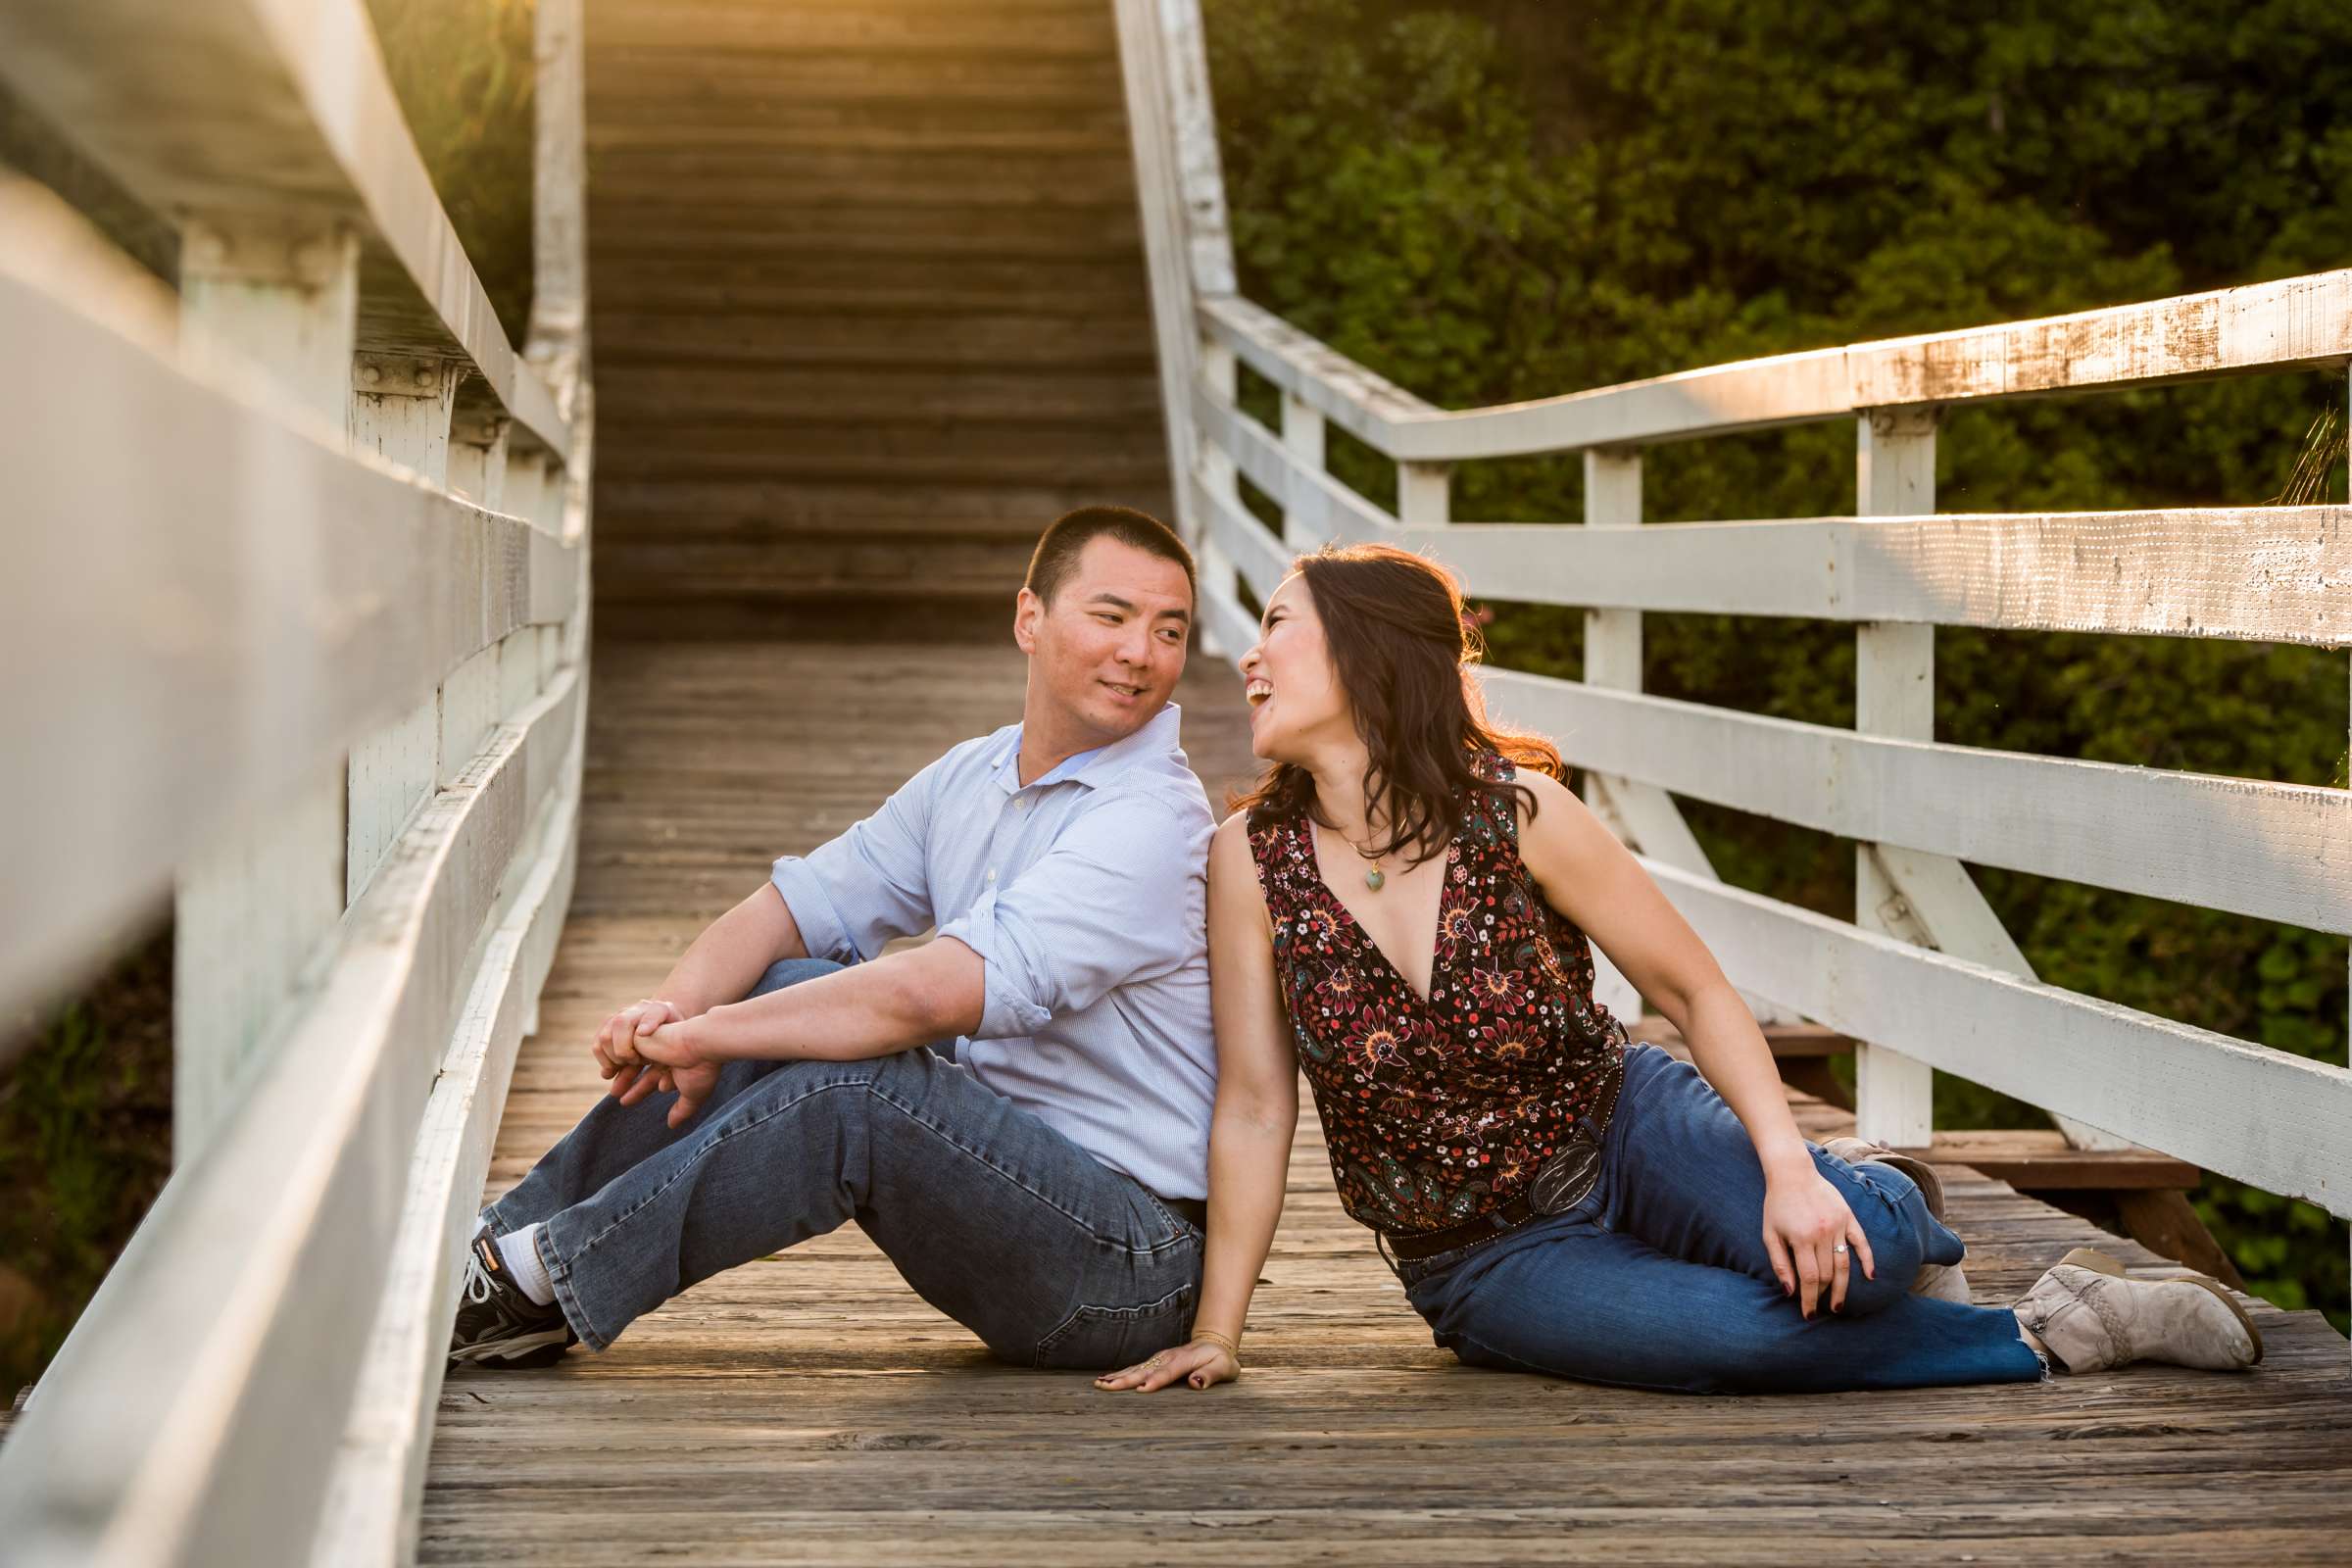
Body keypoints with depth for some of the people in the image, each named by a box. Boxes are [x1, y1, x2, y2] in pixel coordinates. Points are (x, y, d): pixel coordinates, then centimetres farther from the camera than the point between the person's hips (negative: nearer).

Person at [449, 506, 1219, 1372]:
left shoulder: (1152, 823, -20)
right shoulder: (971, 778, 9)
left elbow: (931, 991, -29)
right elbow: (796, 902, 6)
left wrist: (706, 1037, -21)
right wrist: (674, 1008, -15)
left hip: (1129, 1258, -8)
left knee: (855, 1089, -29)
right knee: (795, 986, -3)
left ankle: (539, 1282, -18)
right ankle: (514, 1234, -3)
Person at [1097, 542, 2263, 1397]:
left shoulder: (1516, 811, -15)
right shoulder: (1254, 855, -13)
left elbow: (1697, 991, -9)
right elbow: (1254, 1108, -9)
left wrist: (1788, 1168, -22)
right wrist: (1216, 1334, -11)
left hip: (1626, 1131, 0)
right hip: (1487, 1266, 0)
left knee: (1844, 1259, -29)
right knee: (1752, 1333, -30)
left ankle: (1878, 1196, 11)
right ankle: (2035, 1334, -4)